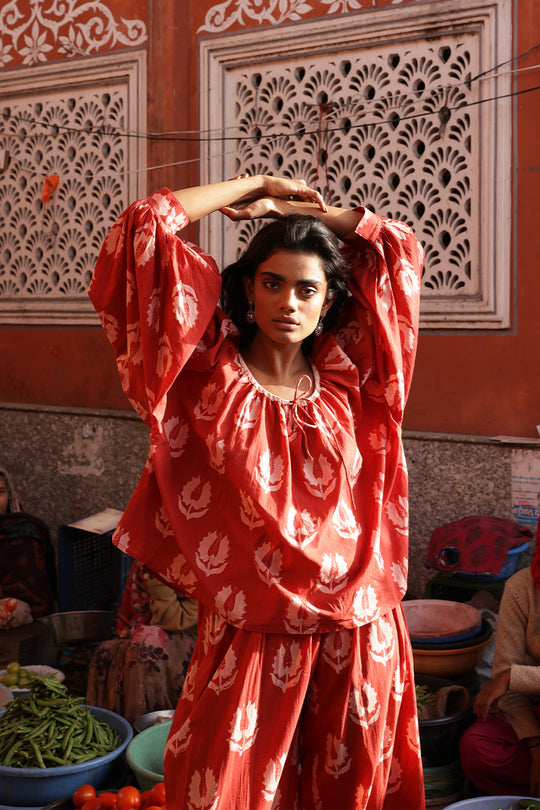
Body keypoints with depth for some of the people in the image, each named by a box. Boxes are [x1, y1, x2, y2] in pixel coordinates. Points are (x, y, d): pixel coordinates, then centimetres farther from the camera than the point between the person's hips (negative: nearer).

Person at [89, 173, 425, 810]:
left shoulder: (345, 377, 5)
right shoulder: (212, 373, -3)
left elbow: (400, 248, 14)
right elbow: (143, 227, -7)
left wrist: (290, 207, 11)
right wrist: (257, 187, 2)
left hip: (357, 633, 3)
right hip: (251, 632, -3)